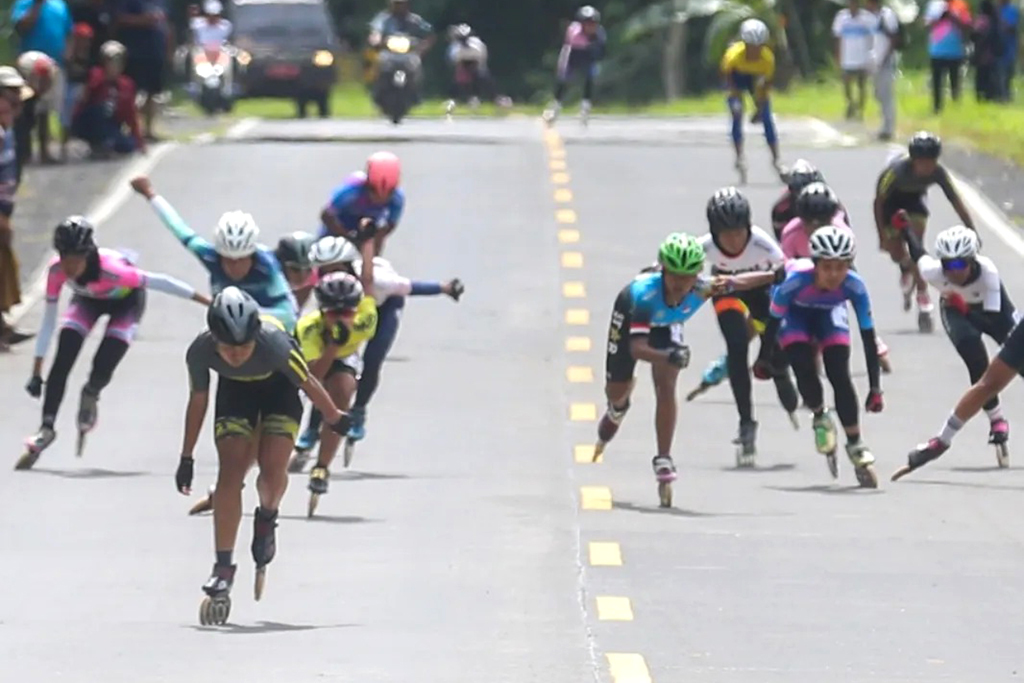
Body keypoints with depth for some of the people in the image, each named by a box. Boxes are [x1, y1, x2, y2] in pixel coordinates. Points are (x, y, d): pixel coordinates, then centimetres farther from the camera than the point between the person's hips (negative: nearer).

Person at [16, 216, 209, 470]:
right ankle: (46, 428, -6)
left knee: (102, 370, -17)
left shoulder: (110, 269, -43)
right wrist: (36, 373, -20)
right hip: (88, 300, 3)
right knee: (61, 364, -16)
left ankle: (91, 393, 19)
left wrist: (208, 301, -25)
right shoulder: (57, 271, -31)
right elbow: (49, 320, -21)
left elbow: (159, 282, -32)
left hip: (125, 301, -3)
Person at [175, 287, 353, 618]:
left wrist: (335, 418, -2)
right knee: (230, 472, -12)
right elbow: (198, 401, -13)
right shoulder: (200, 352, -32)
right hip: (235, 389, 2)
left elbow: (308, 384, -20)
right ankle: (223, 567, -8)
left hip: (279, 385, -2)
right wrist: (187, 458, -5)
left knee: (273, 468, -17)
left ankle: (266, 519, 17)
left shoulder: (274, 345, -40)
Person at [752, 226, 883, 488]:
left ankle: (856, 446, -7)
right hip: (796, 312, -1)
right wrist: (764, 359, -8)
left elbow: (868, 337, -28)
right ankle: (820, 416, 9)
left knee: (839, 374, -15)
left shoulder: (854, 287, -36)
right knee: (804, 368, -21)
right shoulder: (796, 281, -40)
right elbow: (773, 320, -22)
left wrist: (875, 388, -26)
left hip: (829, 312, 1)